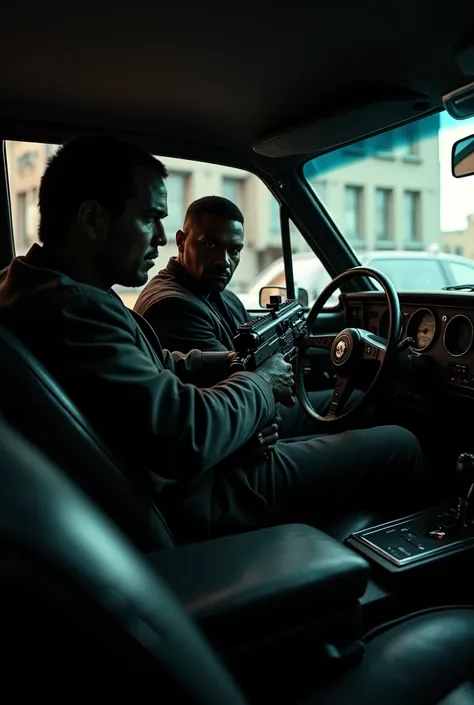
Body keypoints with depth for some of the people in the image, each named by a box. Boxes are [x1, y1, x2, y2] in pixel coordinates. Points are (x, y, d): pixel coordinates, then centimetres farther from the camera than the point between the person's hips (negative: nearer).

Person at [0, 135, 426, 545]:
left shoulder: (61, 291, 5)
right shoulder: (69, 309, -29)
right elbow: (188, 435, -33)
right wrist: (259, 385, -14)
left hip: (167, 471, 10)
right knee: (399, 447, -2)